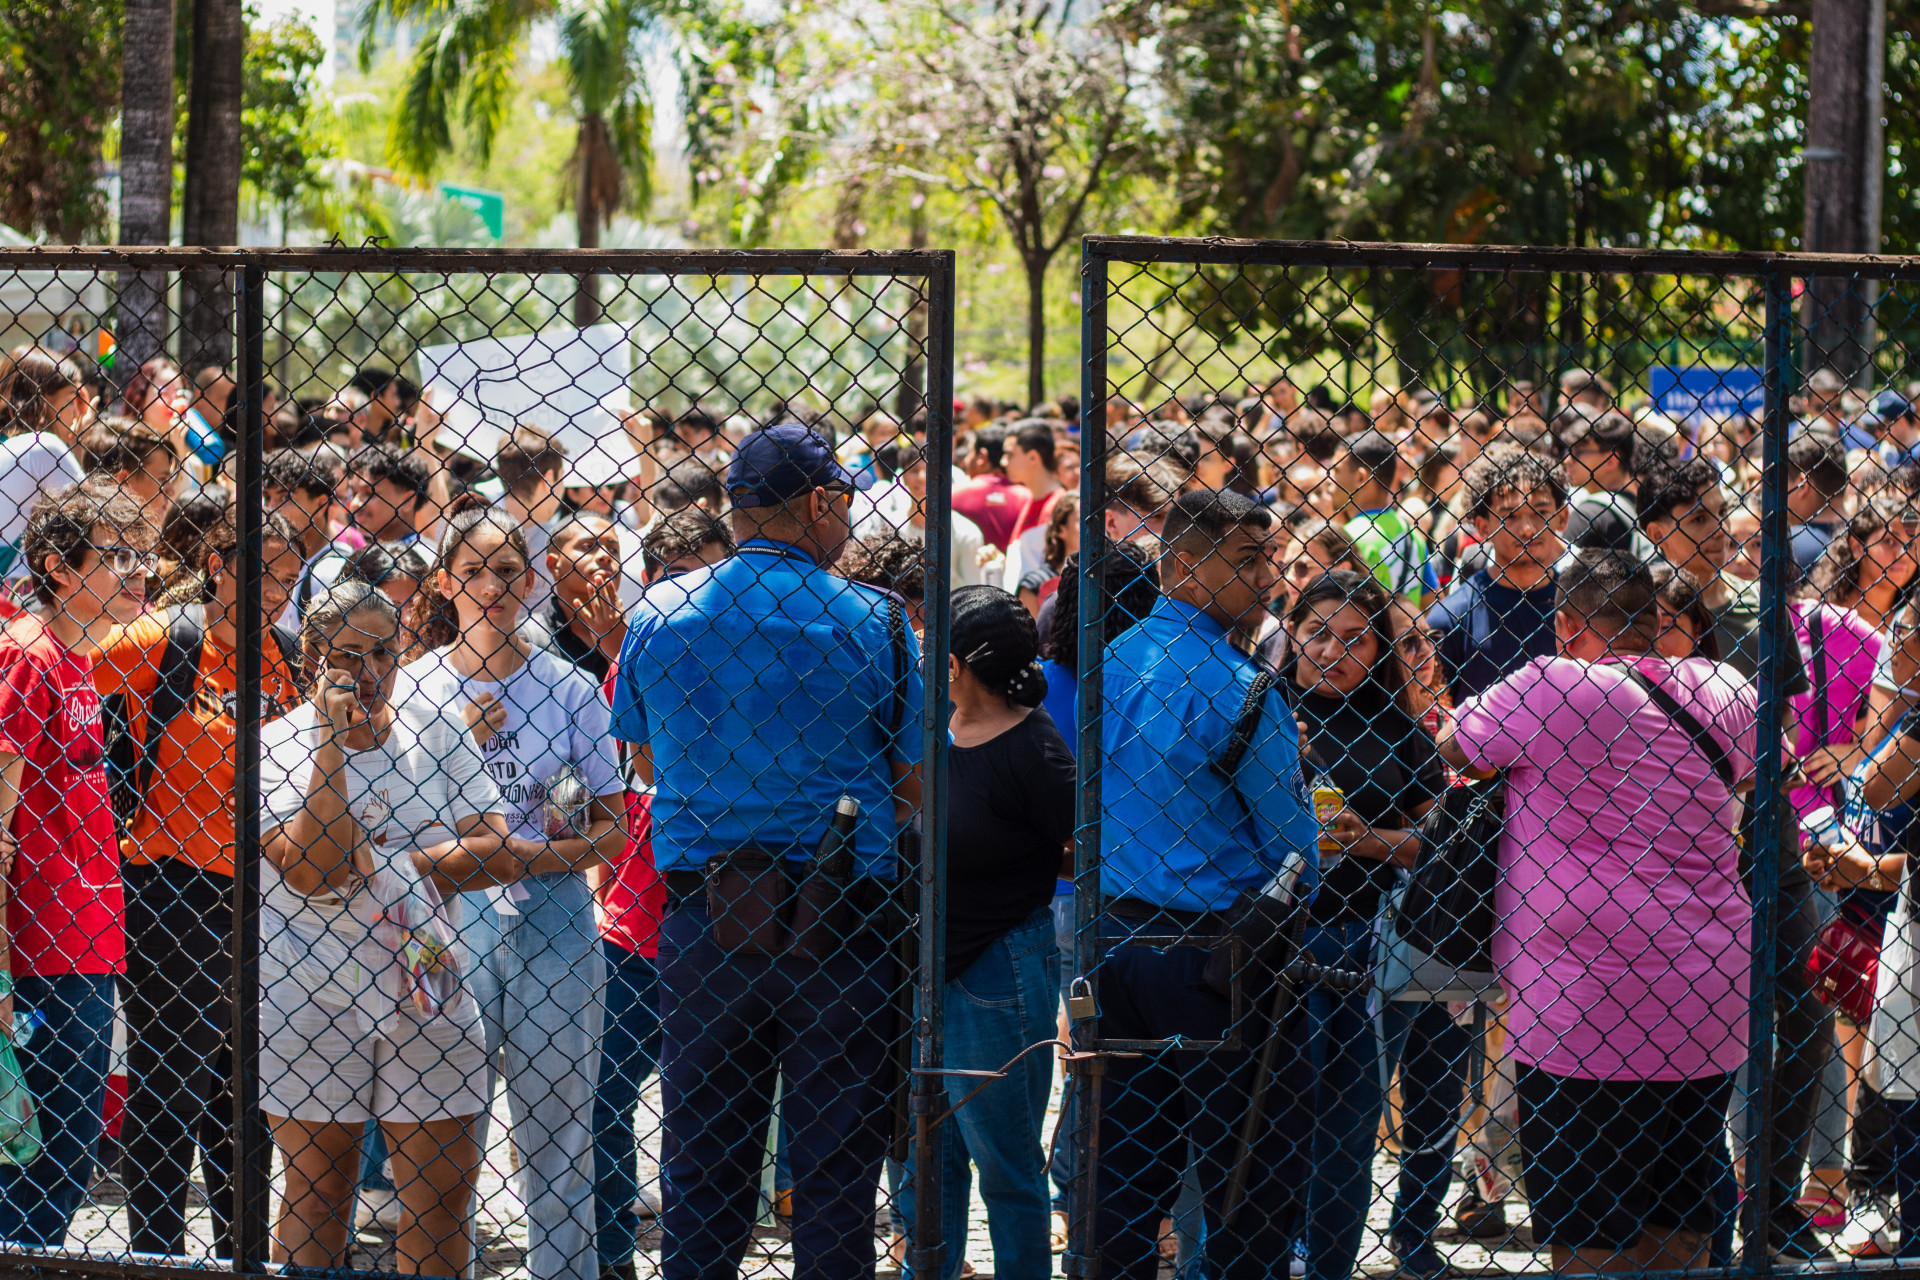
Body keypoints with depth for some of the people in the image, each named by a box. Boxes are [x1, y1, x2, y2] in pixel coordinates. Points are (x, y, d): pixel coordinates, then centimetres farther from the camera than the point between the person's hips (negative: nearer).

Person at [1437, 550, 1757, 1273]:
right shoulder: (1720, 692, 5)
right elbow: (1759, 770, 27)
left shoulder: (1554, 688, -12)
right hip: (1708, 1012, 6)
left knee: (1587, 1240, 1)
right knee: (1679, 1232, 14)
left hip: (1586, 1008, -6)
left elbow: (1452, 747, 3)